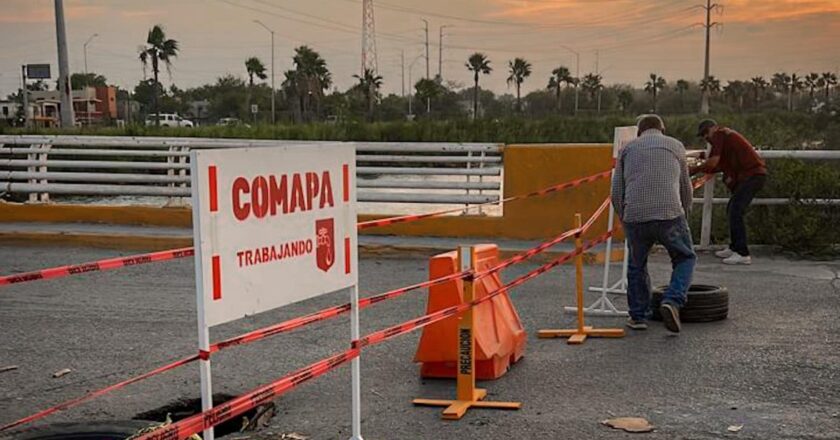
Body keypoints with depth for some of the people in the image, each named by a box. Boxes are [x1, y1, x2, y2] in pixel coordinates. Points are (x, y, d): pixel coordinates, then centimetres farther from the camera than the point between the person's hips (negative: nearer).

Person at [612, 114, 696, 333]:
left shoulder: (627, 149, 21)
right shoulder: (675, 145, 22)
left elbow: (617, 192, 15)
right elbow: (686, 188, 26)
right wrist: (684, 215, 39)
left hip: (634, 216, 1)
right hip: (669, 214, -1)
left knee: (636, 266, 21)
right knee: (685, 258, 18)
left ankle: (638, 316, 22)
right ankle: (672, 301, -2)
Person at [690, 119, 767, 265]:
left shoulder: (719, 134, -7)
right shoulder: (726, 135, 23)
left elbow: (713, 162, -15)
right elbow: (721, 165, 19)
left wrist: (695, 169, -4)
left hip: (752, 175, -11)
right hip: (753, 174, 11)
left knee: (735, 212, -15)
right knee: (732, 210, 18)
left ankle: (743, 254, -19)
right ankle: (734, 248, 26)